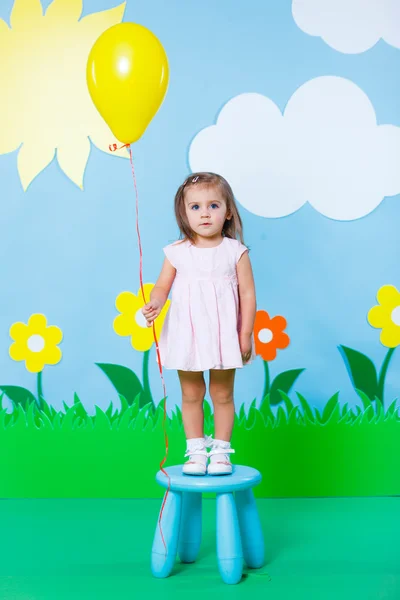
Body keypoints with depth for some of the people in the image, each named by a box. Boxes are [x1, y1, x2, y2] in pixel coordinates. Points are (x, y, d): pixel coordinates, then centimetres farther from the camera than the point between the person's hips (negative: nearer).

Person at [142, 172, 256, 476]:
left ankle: (221, 450, 25)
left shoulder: (235, 251, -7)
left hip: (224, 336, -1)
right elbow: (163, 286, 0)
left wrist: (246, 335, -9)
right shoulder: (177, 252, -3)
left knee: (223, 395, 12)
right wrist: (155, 304, -22)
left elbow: (248, 293, -6)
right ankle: (196, 451, 25)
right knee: (191, 395, 12)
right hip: (187, 336, 1)